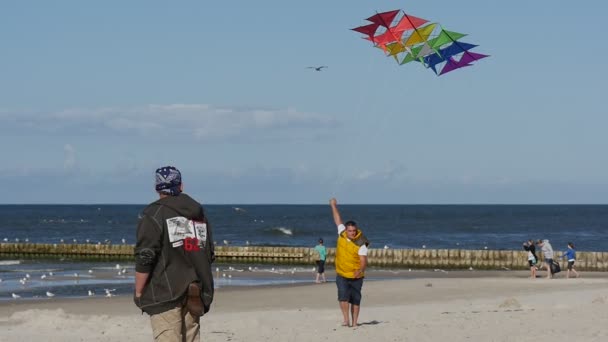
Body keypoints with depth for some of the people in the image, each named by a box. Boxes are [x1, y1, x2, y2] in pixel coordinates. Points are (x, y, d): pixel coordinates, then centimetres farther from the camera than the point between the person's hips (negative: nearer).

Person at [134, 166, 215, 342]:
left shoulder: (153, 214, -6)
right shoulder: (199, 214, 15)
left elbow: (145, 258, -13)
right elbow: (209, 255, 19)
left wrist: (138, 293, -5)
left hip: (165, 294, -6)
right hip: (195, 296, 6)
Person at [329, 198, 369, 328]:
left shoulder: (361, 244, -16)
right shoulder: (342, 234, -2)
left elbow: (363, 260, -23)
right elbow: (338, 220, 14)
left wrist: (360, 270, -42)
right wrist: (334, 206, 24)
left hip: (356, 276, -3)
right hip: (341, 275, 3)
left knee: (355, 300, 4)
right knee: (343, 296, -15)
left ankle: (354, 322, 12)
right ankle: (346, 319, -17)